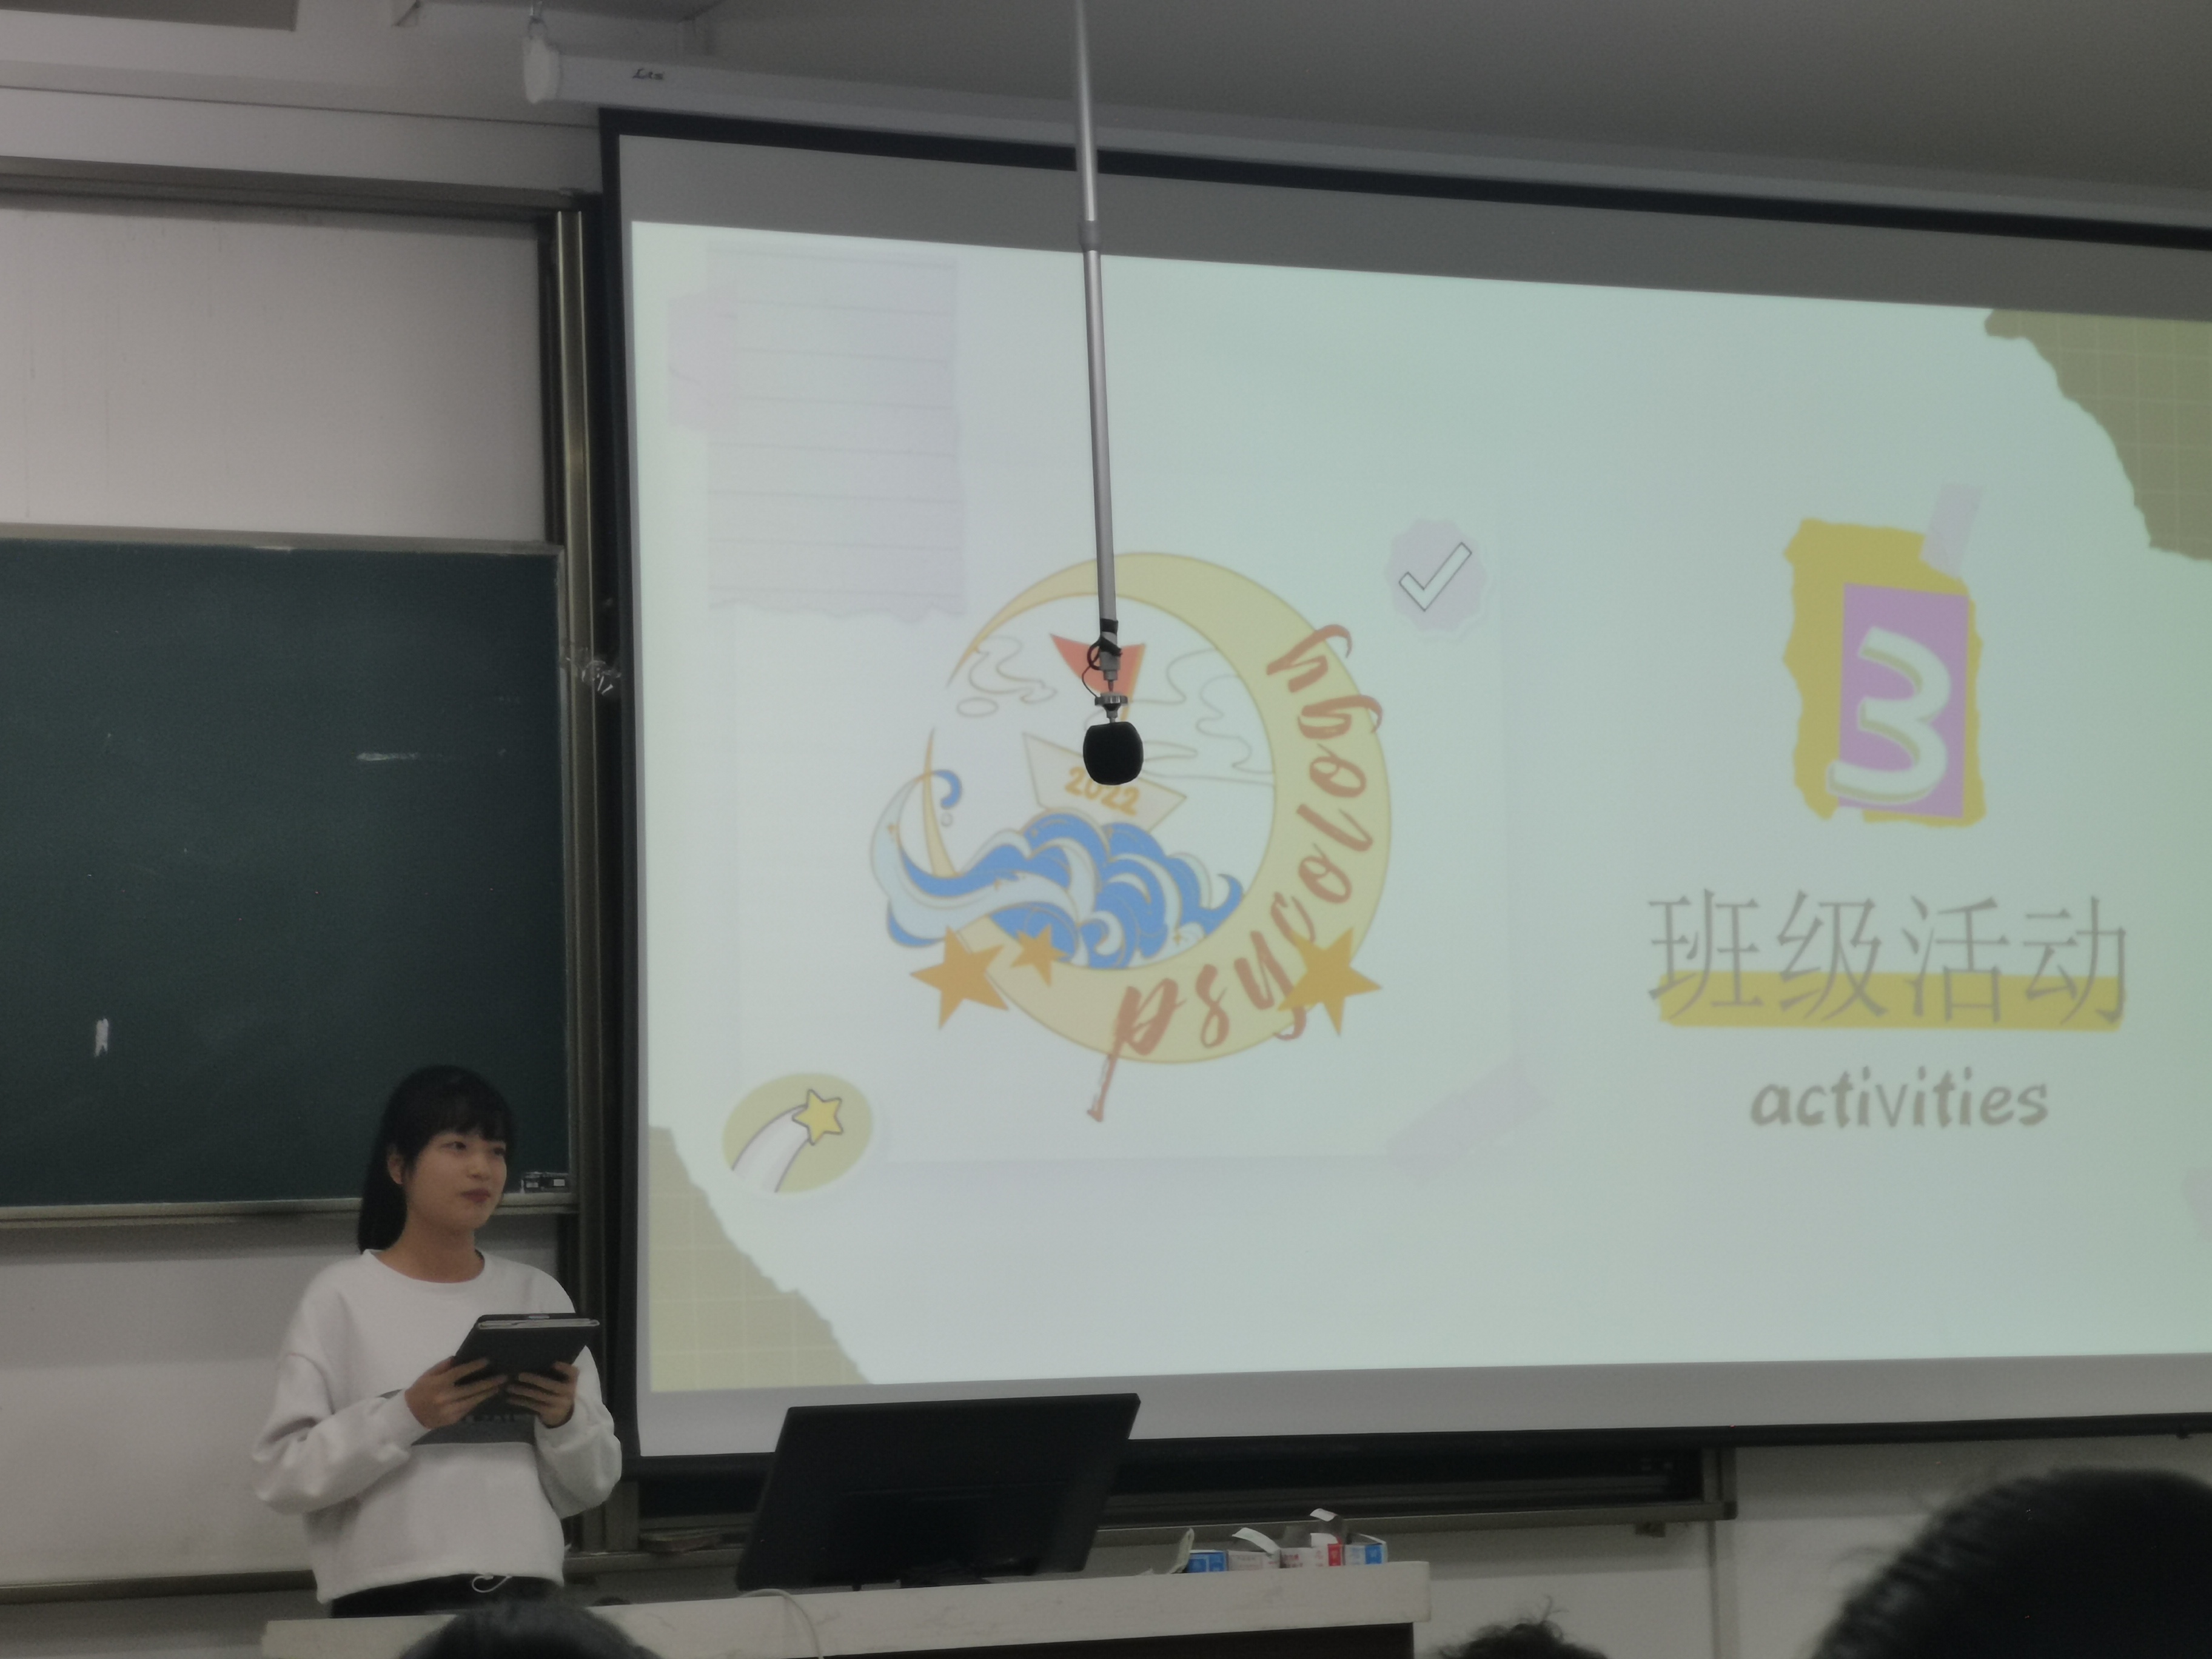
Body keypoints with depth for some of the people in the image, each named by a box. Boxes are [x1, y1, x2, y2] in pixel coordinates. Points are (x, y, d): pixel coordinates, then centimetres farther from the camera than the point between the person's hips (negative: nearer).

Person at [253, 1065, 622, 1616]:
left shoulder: (539, 1296, 9)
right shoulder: (342, 1297, -1)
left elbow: (593, 1485, 11)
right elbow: (282, 1476, -8)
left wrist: (564, 1420, -8)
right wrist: (407, 1416, -19)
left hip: (525, 1595, 3)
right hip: (390, 1604, -3)